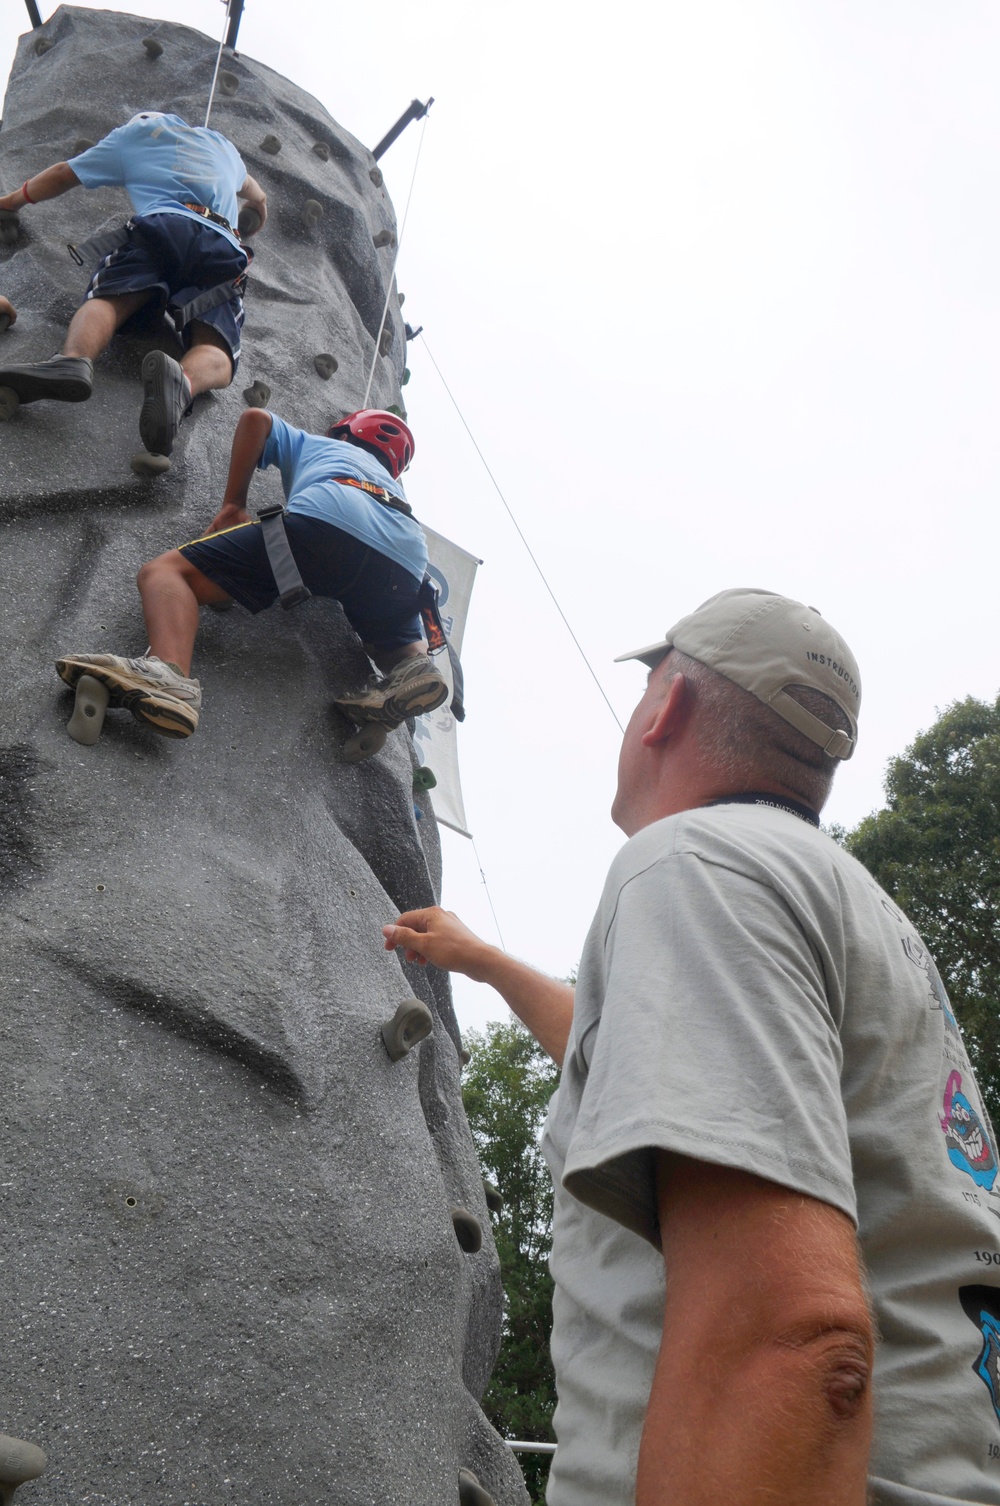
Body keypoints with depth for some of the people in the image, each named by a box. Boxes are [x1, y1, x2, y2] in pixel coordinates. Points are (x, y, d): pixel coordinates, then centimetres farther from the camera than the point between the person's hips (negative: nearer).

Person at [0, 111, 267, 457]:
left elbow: (64, 175, 37)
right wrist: (251, 231, 79)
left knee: (108, 296, -16)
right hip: (224, 244, 2)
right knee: (215, 351, -14)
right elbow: (259, 198, 58)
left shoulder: (132, 133, 31)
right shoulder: (222, 143, 42)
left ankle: (73, 359, -50)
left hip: (163, 224, -2)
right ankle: (183, 381, -50)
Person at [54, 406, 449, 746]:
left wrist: (234, 504, 28)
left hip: (328, 518, -4)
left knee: (167, 572, -3)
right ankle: (414, 669, -10)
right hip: (407, 560, 4)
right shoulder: (393, 486, 46)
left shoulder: (312, 443, 41)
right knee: (404, 650, 29)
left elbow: (256, 417, 24)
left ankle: (169, 672, -37)